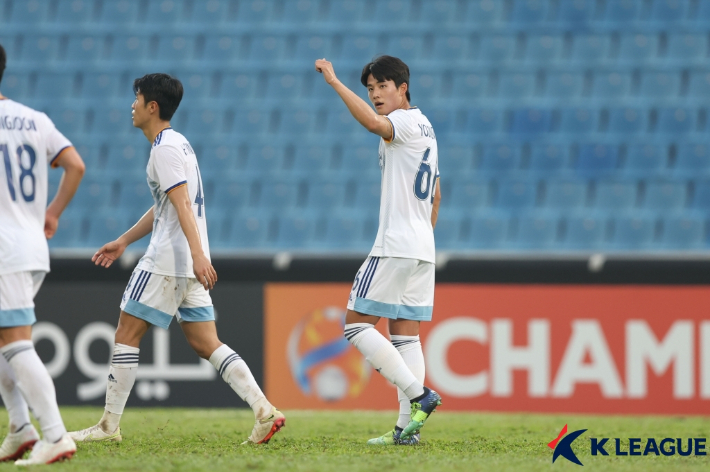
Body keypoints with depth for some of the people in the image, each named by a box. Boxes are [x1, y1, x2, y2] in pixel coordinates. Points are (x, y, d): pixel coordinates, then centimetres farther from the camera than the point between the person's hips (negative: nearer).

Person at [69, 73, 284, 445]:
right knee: (205, 343, 5)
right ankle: (264, 410, -7)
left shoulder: (165, 149, -11)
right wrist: (123, 241, 34)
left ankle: (109, 425, 1)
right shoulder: (177, 143, 21)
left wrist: (197, 254, -32)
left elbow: (182, 204, -23)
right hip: (187, 263, 10)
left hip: (167, 261, -10)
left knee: (127, 334, -2)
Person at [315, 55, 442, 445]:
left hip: (395, 247, -9)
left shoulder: (406, 122, -10)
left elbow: (373, 123, -34)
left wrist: (334, 82, -29)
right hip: (421, 248, 9)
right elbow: (435, 196, 26)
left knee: (357, 324, -5)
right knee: (405, 333, 7)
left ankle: (418, 395, -15)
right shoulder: (424, 127, 20)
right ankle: (407, 427, 1)